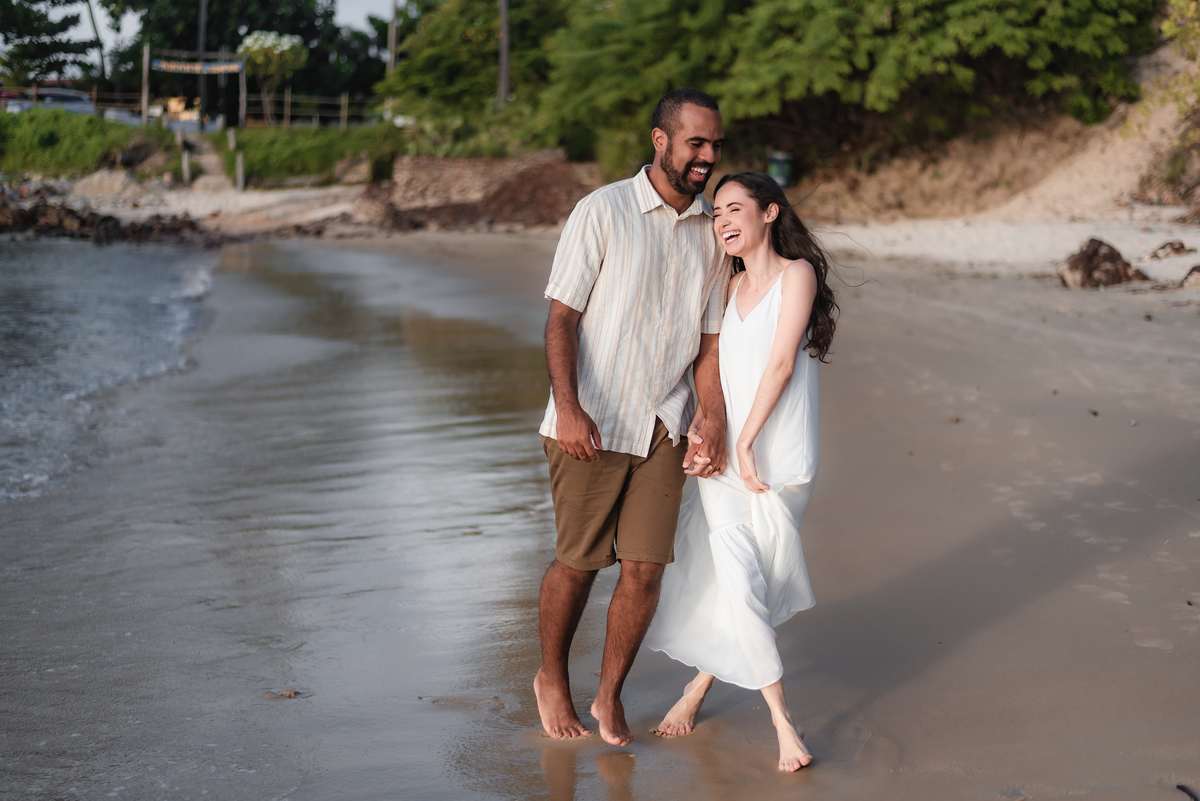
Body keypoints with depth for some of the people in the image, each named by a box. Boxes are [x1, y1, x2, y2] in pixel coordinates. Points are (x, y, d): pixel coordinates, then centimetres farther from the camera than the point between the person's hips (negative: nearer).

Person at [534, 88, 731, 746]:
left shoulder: (713, 230, 8)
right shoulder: (602, 211, -6)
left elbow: (708, 339, 11)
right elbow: (561, 317, -8)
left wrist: (713, 419, -3)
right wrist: (568, 408, -19)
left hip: (663, 427, 4)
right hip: (590, 424, -4)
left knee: (645, 568, -2)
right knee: (577, 562, 4)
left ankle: (610, 696, 18)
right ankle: (551, 679, 29)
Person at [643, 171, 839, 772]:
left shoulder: (797, 273, -4)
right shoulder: (730, 289, 13)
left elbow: (781, 363, -9)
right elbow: (716, 372, 12)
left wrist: (745, 440, -11)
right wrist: (700, 427, -6)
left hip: (780, 461, -4)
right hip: (725, 459, 4)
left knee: (741, 584, 2)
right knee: (736, 581, -8)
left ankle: (698, 686, 22)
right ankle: (782, 721, -1)